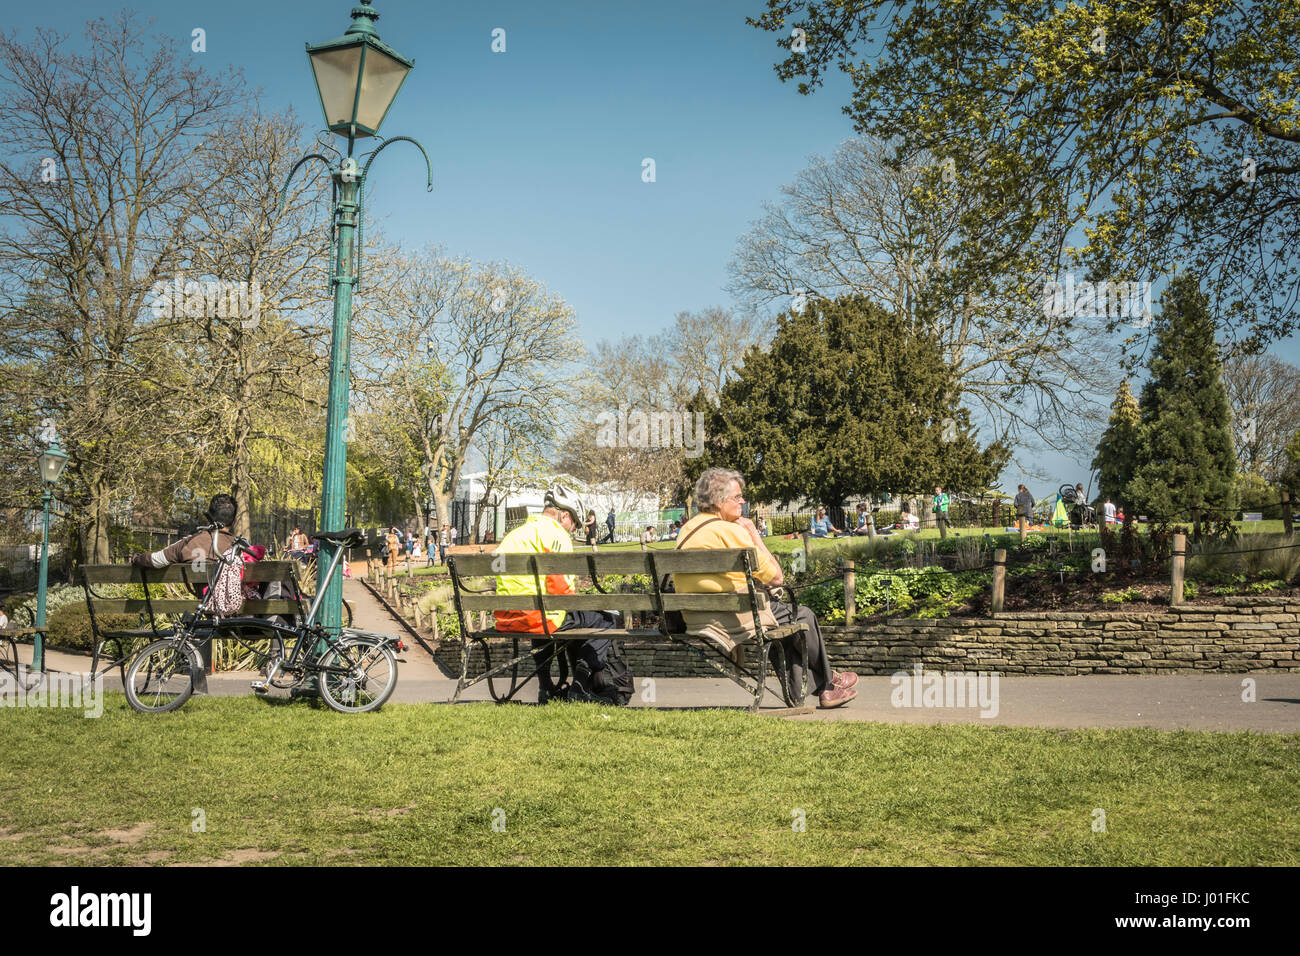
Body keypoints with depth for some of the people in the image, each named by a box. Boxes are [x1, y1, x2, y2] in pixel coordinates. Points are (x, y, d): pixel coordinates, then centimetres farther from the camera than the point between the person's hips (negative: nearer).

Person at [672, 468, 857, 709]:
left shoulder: (687, 529, 9)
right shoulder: (730, 531, -18)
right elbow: (777, 578, -12)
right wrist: (754, 533, -4)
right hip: (732, 618, -9)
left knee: (786, 614, 26)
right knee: (802, 616, 14)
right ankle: (827, 682, 34)